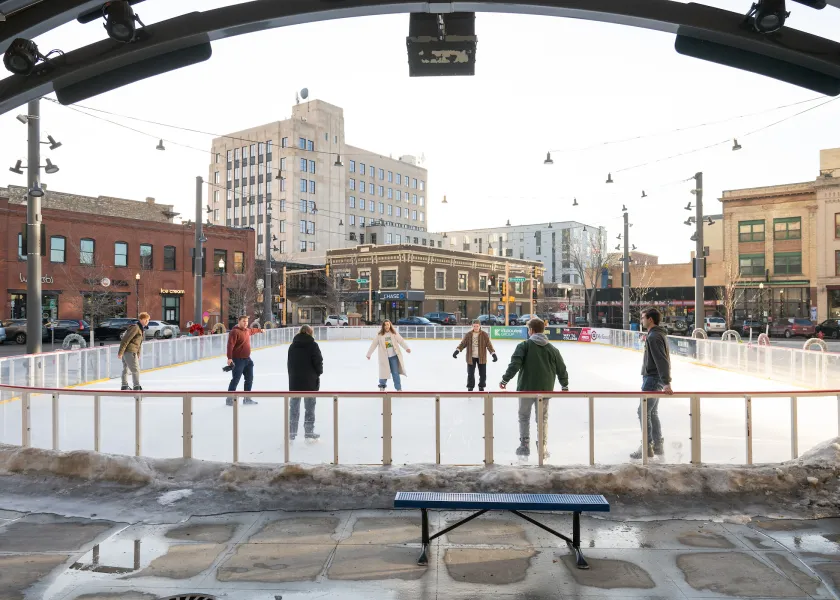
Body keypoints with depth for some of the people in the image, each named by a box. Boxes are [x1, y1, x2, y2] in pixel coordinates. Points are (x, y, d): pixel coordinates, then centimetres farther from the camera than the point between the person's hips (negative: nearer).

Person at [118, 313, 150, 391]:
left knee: (126, 368, 22)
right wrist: (120, 352, -22)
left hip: (132, 351, 10)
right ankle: (137, 387, -5)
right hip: (129, 351, -10)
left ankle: (124, 386, 35)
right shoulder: (135, 327, -16)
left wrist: (138, 354, 23)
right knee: (135, 369, -8)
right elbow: (126, 340, -20)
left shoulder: (142, 329, 15)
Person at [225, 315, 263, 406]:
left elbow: (252, 331, 37)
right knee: (235, 380, -7)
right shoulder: (235, 332, -16)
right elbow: (230, 345, -23)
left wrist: (260, 330, 55)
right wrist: (229, 358, -30)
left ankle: (247, 398, 25)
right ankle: (230, 399, 3)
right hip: (238, 360, -9)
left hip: (247, 359, 9)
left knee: (249, 379, 14)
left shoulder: (247, 330, 11)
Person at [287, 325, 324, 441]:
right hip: (310, 380, -4)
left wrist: (292, 374, 13)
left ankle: (291, 433, 14)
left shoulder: (293, 345, 5)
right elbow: (318, 361, -11)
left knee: (294, 407, 10)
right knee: (309, 407, 6)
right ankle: (309, 432, 10)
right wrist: (318, 373, 5)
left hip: (294, 380, 4)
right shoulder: (313, 345, -8)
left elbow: (289, 363, 7)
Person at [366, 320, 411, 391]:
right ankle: (382, 386, 32)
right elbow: (373, 344, -1)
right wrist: (369, 354, 0)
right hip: (384, 357, 0)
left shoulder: (394, 333, -2)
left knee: (395, 373, 2)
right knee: (384, 372, 6)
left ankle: (398, 388, 13)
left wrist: (407, 348, -25)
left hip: (394, 356, 0)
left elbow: (401, 340, -11)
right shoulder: (379, 335, -4)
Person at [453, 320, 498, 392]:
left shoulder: (484, 335, -6)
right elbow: (463, 343, -4)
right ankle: (470, 387, 21)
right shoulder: (468, 334, -2)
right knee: (470, 374, 5)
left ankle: (481, 387, 28)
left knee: (483, 374, 8)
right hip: (471, 357, 0)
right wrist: (457, 350, -17)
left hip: (481, 357, 0)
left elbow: (489, 345, -8)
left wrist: (493, 354, -16)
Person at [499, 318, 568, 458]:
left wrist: (505, 379, -13)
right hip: (545, 389, 2)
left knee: (524, 416, 15)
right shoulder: (552, 349, 5)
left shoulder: (524, 345, -6)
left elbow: (515, 364, -17)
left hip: (526, 388, -2)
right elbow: (561, 369, 10)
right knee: (543, 418, 15)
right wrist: (565, 386, 23)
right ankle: (542, 448, 14)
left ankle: (524, 445, 15)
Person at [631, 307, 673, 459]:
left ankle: (647, 447, -2)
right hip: (655, 378, 11)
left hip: (653, 379, -10)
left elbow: (662, 360, -25)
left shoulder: (654, 336, -18)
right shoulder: (658, 334, 14)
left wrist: (666, 383, -30)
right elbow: (662, 360, 20)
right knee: (652, 412, 16)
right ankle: (658, 445, 23)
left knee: (643, 412, -6)